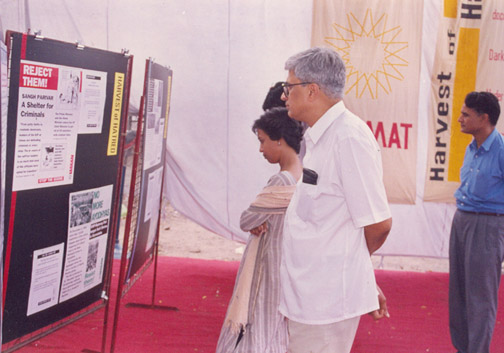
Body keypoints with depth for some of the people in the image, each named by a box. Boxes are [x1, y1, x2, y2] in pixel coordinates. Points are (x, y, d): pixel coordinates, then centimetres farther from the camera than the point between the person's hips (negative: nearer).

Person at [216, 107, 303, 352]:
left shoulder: (283, 181, -24)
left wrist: (255, 222, 3)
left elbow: (246, 220, -17)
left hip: (270, 272, -9)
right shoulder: (303, 175, 5)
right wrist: (260, 222, -10)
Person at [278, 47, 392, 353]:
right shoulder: (320, 137, 12)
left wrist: (348, 257, 2)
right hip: (307, 294, 9)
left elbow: (378, 224, -17)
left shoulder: (349, 138, -19)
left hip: (326, 302, -9)